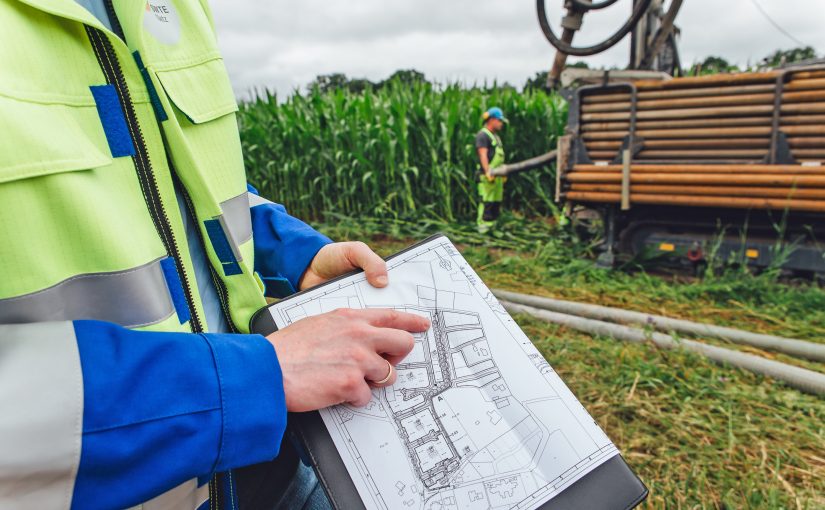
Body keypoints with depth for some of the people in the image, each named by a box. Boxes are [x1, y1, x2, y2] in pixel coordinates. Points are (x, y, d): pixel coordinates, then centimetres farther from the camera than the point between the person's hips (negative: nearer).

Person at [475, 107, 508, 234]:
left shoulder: (495, 136, 22)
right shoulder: (482, 135, -9)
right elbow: (483, 155, -21)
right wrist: (488, 171, -32)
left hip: (498, 176, 10)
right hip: (488, 176, -10)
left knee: (497, 202, 11)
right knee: (486, 202, -11)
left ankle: (492, 226, 18)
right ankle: (483, 227, -7)